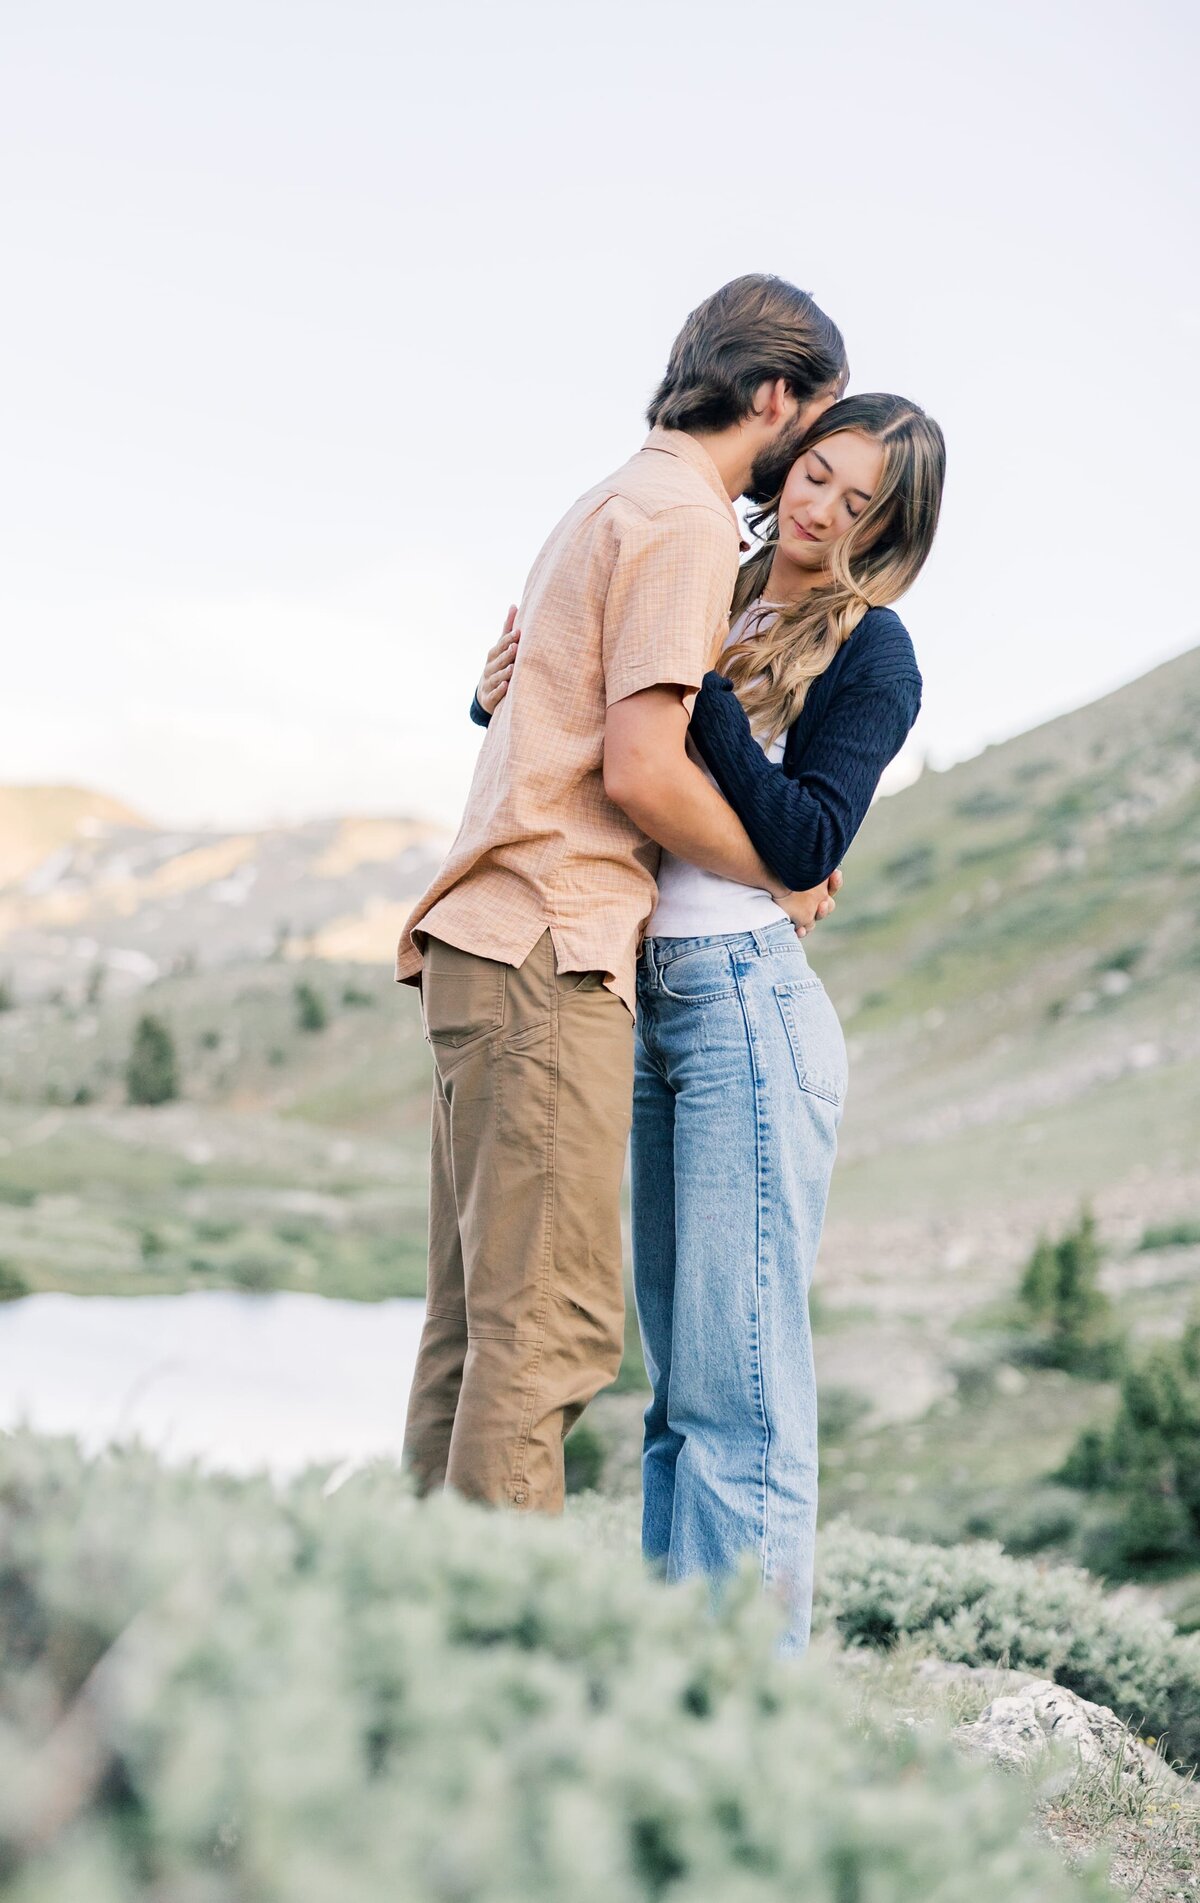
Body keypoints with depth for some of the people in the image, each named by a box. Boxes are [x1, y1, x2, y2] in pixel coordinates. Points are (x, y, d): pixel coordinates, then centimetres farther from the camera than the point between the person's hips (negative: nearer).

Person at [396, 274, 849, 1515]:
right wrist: (782, 880, 0)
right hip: (549, 955, -10)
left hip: (487, 946, 10)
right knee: (547, 1326, -11)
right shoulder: (685, 517, -6)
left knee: (477, 1323, 8)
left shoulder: (618, 503, 24)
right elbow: (641, 771, -16)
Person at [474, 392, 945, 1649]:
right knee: (676, 1378, 9)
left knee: (739, 1374, -8)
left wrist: (699, 694, -16)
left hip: (751, 998, -7)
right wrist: (504, 697, 8)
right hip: (648, 995, 7)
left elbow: (808, 843, -12)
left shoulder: (869, 651, 0)